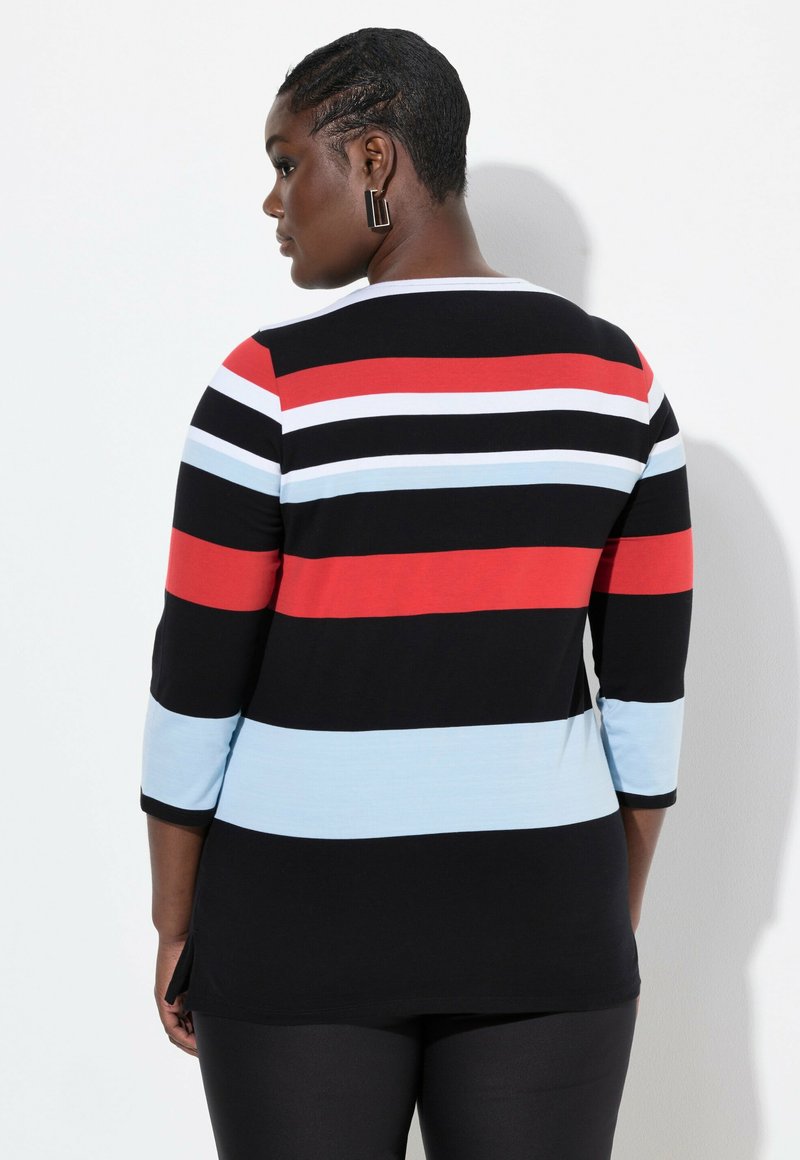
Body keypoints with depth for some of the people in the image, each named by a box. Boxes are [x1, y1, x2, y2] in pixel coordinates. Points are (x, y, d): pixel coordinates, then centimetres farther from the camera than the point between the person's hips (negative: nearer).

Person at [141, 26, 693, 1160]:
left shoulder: (274, 386, -14)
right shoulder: (617, 377, -2)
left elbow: (198, 686, -10)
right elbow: (650, 682, 2)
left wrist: (177, 927, 3)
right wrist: (618, 920, 12)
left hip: (309, 919, -3)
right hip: (537, 915, 3)